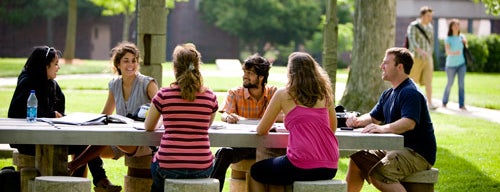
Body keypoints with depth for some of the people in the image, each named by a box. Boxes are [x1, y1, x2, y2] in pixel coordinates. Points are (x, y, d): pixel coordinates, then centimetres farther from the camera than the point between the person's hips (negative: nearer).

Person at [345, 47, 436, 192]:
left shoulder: (410, 93, -16)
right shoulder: (388, 94, 16)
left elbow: (409, 123, -31)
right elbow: (373, 117, 23)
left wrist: (383, 128, -45)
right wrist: (358, 121, 0)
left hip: (418, 153, -10)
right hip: (396, 149, 10)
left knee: (377, 174, -29)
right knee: (358, 159, 10)